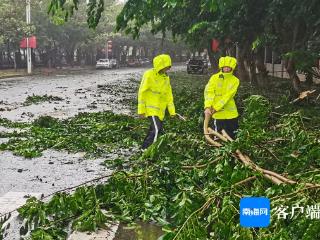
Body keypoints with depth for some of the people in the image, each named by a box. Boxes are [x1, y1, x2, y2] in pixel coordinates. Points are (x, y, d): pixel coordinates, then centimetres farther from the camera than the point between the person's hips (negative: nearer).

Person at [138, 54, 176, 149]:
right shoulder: (149, 74, -10)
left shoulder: (166, 77, 12)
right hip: (151, 109, -8)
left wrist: (172, 112, 11)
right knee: (156, 130, -19)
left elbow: (169, 95, 15)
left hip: (160, 110, 8)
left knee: (157, 131, 10)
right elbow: (142, 92, -10)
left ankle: (144, 149, 22)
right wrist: (141, 110, -13)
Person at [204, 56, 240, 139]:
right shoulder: (214, 78, -1)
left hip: (231, 113, 1)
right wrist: (207, 107, -26)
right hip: (218, 114, -1)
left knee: (231, 137, 10)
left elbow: (228, 96, -12)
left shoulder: (235, 80, -1)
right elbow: (208, 92, -11)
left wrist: (215, 108, -20)